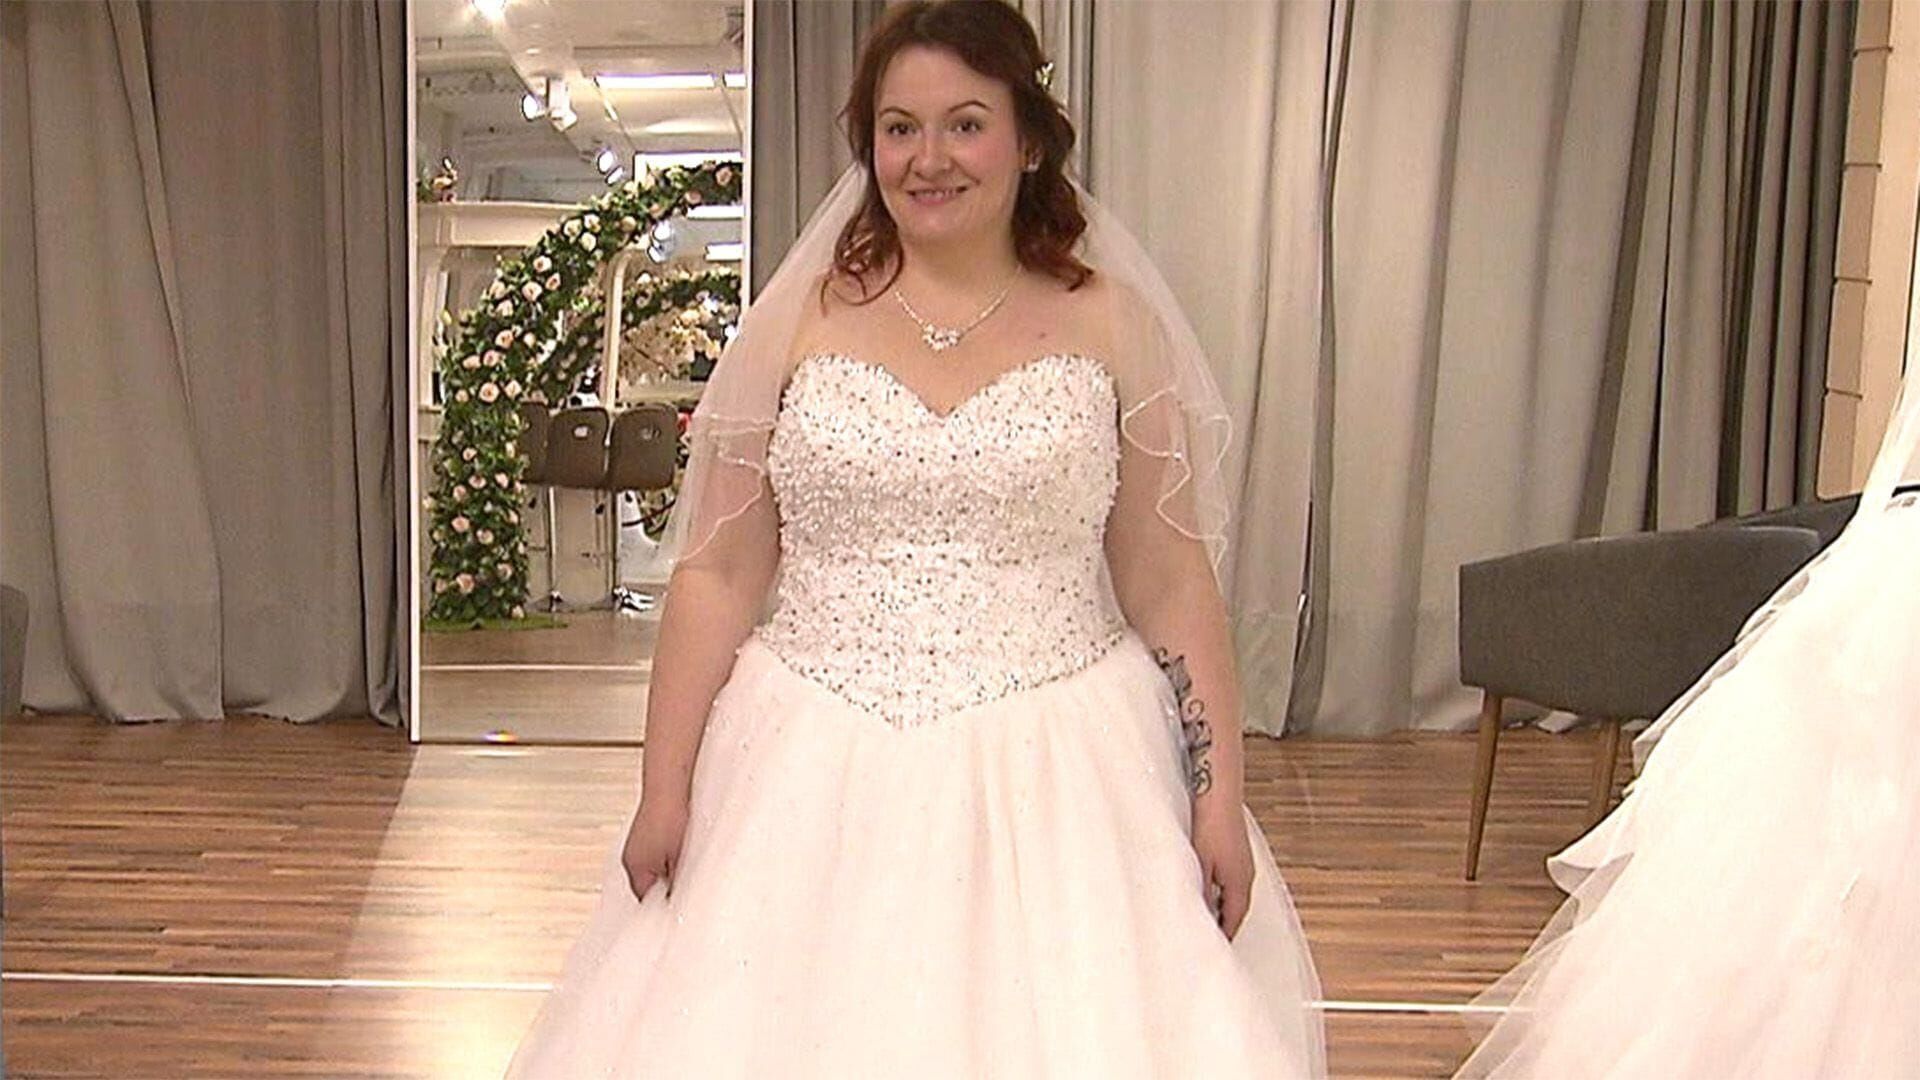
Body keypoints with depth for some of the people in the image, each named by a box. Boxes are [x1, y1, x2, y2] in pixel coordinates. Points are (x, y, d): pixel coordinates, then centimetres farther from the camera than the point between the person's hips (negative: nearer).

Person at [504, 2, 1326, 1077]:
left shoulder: (1111, 325, 2)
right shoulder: (798, 322, 3)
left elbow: (1172, 584, 3)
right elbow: (717, 573, 3)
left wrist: (1221, 792, -2)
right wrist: (665, 788, -1)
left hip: (1052, 777, 0)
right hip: (817, 776, 1)